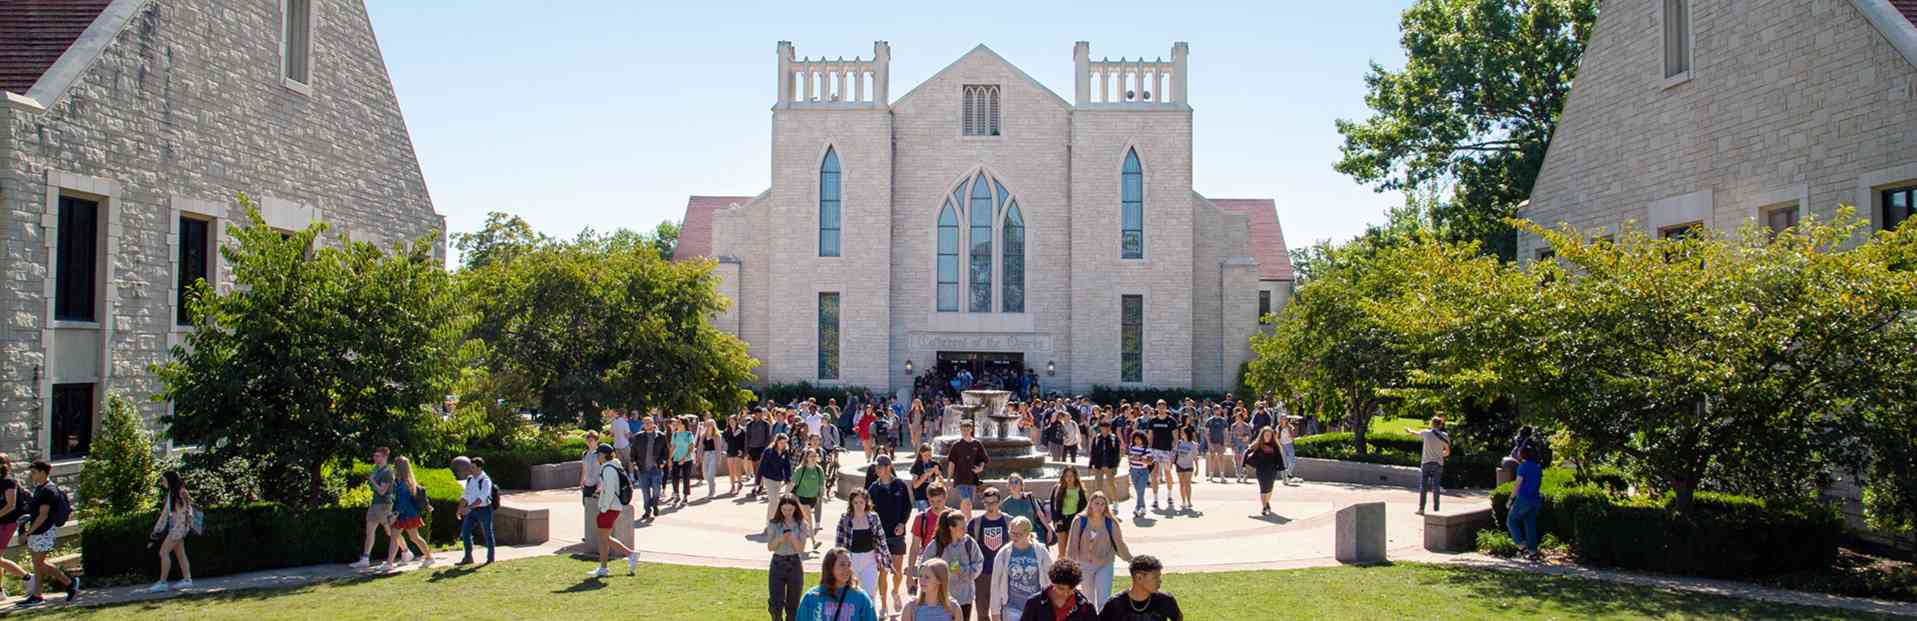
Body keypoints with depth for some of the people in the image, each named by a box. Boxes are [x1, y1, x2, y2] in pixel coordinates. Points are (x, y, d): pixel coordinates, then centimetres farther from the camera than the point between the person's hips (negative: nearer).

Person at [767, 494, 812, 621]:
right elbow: (770, 547, -2)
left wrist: (792, 538, -25)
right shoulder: (774, 524, -2)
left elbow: (801, 548, -8)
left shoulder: (802, 524, -4)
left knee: (793, 604, 6)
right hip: (778, 563, 0)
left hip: (795, 563, 0)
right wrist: (779, 540, -20)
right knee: (776, 604, -4)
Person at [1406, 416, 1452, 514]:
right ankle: (1436, 509, 2)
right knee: (1436, 487, 3)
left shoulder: (1426, 433, -2)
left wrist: (1409, 430, 41)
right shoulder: (1444, 436, -3)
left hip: (1426, 462, 0)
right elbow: (1447, 452, 2)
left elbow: (1415, 433, 19)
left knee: (1423, 486, 4)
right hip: (1438, 463, 0)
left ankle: (1421, 508, 2)